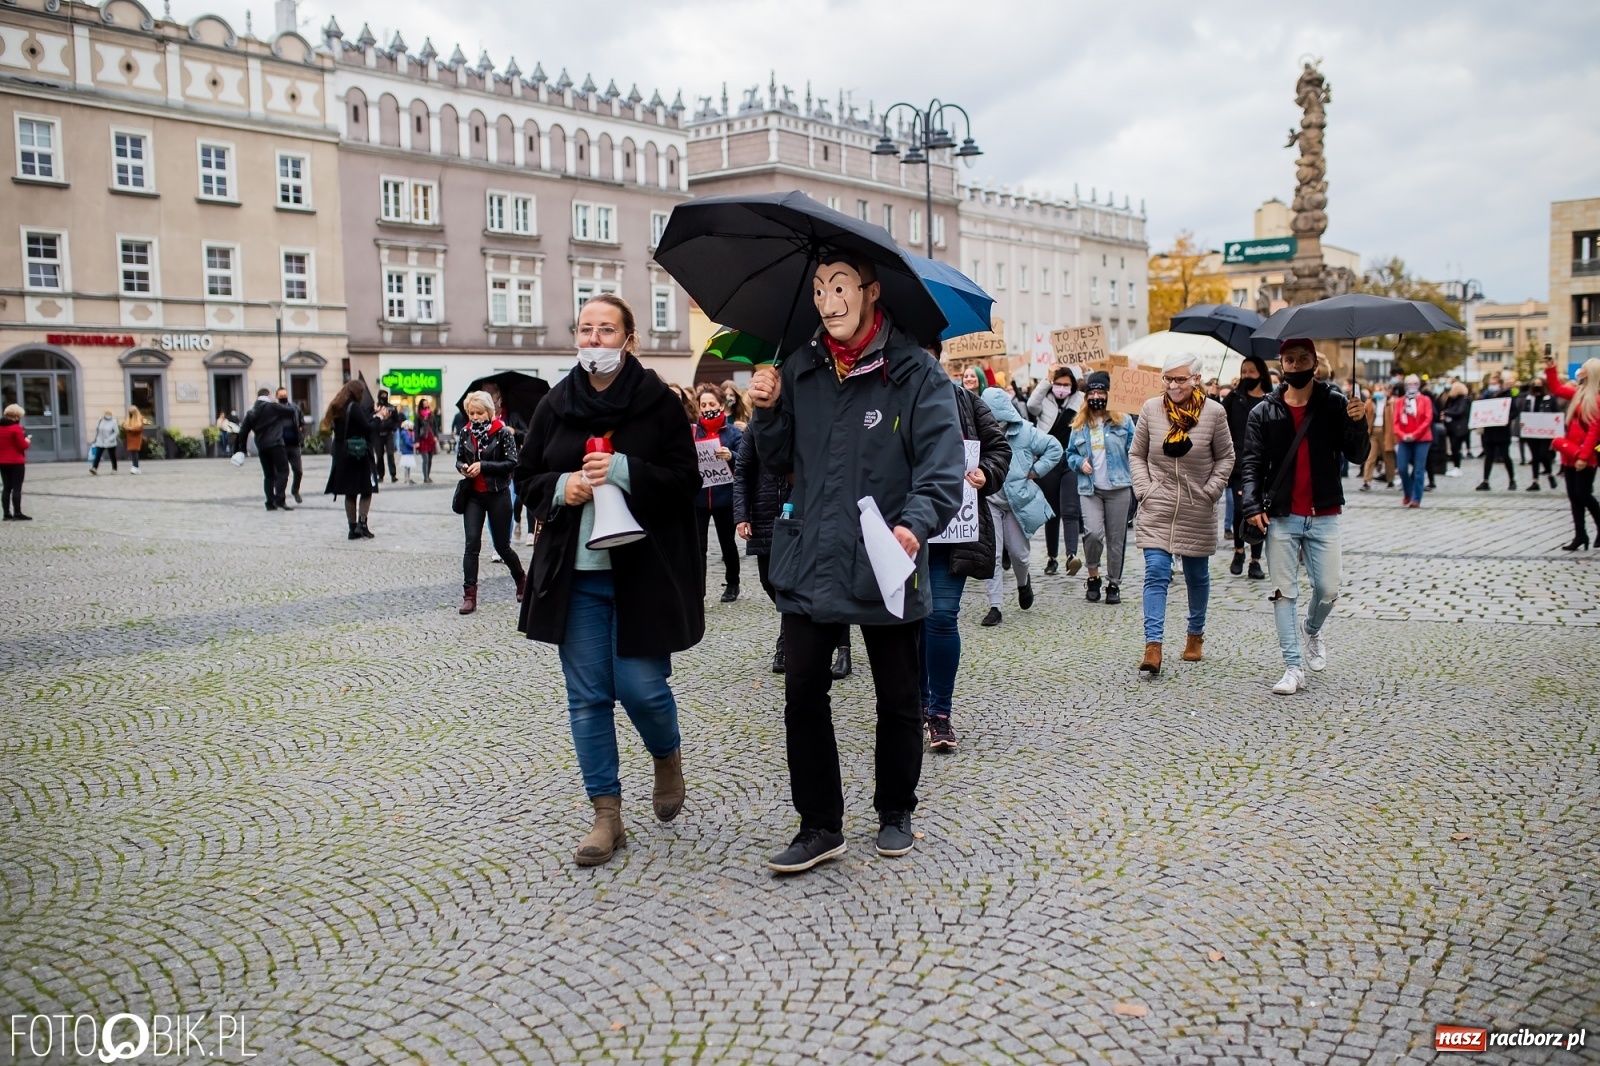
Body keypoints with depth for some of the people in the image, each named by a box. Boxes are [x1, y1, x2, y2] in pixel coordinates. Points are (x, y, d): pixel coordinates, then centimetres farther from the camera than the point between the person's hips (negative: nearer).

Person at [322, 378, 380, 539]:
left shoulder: (336, 407, 10)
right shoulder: (355, 407, -13)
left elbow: (334, 428, 15)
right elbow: (367, 428, -16)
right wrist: (377, 419, -1)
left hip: (342, 455, 7)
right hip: (359, 454, -7)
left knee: (350, 494, 10)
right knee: (366, 491, 2)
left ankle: (353, 528, 10)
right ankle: (361, 523, -9)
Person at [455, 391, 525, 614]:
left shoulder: (502, 433, -8)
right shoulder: (466, 433, 5)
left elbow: (512, 463, -14)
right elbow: (459, 459, 15)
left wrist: (483, 466, -21)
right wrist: (462, 468, -8)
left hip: (498, 495, -3)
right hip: (473, 496, 3)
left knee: (502, 546, 7)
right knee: (472, 544, -7)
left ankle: (521, 579, 33)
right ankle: (469, 595, -6)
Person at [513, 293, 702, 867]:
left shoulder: (660, 403, -3)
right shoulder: (555, 405, 7)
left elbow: (686, 481, -6)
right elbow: (526, 478, 13)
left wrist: (624, 471, -20)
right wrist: (560, 488, -9)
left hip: (643, 571, -3)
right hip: (575, 574, 3)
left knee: (642, 687, -3)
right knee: (588, 697, 5)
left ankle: (667, 756, 32)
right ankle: (606, 815, 16)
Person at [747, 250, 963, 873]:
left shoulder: (914, 372, -7)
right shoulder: (801, 370, 7)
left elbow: (944, 464, -15)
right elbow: (782, 461, 12)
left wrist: (916, 523, -32)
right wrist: (767, 413, -6)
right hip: (810, 563, 3)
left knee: (898, 701, 12)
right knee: (803, 697, 4)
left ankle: (895, 814, 31)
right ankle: (820, 826, 17)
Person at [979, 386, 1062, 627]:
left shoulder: (1024, 431, -8)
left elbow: (1055, 448, 1)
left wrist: (1035, 471, -3)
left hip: (1018, 501, 0)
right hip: (989, 501, 0)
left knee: (1018, 552, 11)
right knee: (992, 555, -3)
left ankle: (1023, 583, 45)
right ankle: (994, 607, 2)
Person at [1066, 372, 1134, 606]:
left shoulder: (1122, 421, 3)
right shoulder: (1079, 425, 10)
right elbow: (1070, 453, 19)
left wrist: (1137, 479, -8)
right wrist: (1079, 462, -2)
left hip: (1118, 488, -1)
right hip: (1089, 489, 1)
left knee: (1116, 538, 4)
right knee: (1093, 532, -16)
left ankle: (1114, 584, 16)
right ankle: (1093, 577, 5)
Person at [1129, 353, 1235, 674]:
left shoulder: (1213, 412, -5)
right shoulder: (1150, 409, -2)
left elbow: (1225, 458, 5)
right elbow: (1136, 454, 7)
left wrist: (1211, 491, -5)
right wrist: (1144, 488, -5)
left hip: (1197, 512, 1)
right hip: (1157, 509, 0)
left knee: (1197, 576, 14)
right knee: (1156, 574, -10)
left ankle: (1195, 634, 35)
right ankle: (1153, 646, -13)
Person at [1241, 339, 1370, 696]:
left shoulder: (1334, 404, 1)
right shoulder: (1264, 412, 3)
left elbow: (1357, 455, -4)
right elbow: (1252, 463, 1)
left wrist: (1358, 423, -23)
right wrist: (1253, 505, -12)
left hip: (1324, 515, 0)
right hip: (1281, 518, 0)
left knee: (1328, 589, 2)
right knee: (1284, 593, 1)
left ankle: (1313, 632, 34)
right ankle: (1293, 668, 8)